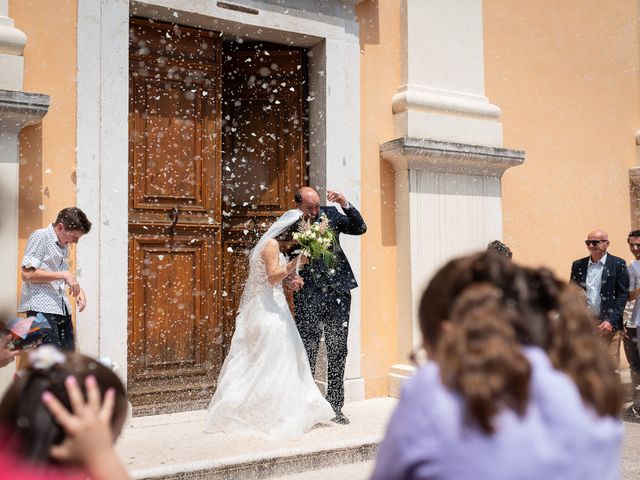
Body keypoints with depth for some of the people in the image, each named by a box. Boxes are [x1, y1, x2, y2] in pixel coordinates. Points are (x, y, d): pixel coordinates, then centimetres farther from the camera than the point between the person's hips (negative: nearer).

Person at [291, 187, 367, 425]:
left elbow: (360, 228, 2)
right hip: (308, 296, -3)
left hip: (338, 292, 3)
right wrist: (290, 277, -17)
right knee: (306, 354, 1)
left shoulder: (330, 213, 5)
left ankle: (335, 407, 21)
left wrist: (345, 204, -10)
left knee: (338, 352, 9)